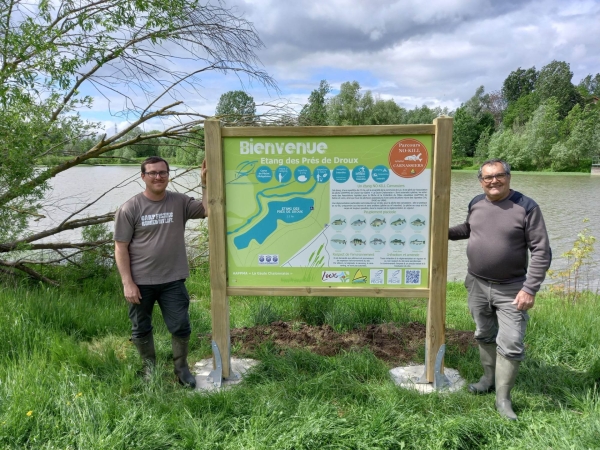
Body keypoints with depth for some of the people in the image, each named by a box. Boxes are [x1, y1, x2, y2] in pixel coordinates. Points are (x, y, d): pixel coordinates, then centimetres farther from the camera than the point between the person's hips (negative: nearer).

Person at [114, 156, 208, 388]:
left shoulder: (180, 202, -2)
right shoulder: (129, 208, -8)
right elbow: (121, 248, -7)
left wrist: (205, 184, -19)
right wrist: (128, 283, -11)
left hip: (173, 280, 1)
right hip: (140, 282, -1)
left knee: (180, 326, 7)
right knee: (141, 328, 15)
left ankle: (181, 368, 30)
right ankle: (149, 368, 38)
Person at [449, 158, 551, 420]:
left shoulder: (526, 207, -13)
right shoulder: (476, 204, 1)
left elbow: (541, 252, -12)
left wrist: (530, 289, -17)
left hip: (511, 289, -4)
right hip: (477, 285, 4)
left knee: (510, 344, -1)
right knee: (484, 337, 18)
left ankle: (503, 398, 13)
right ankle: (489, 378, 38)